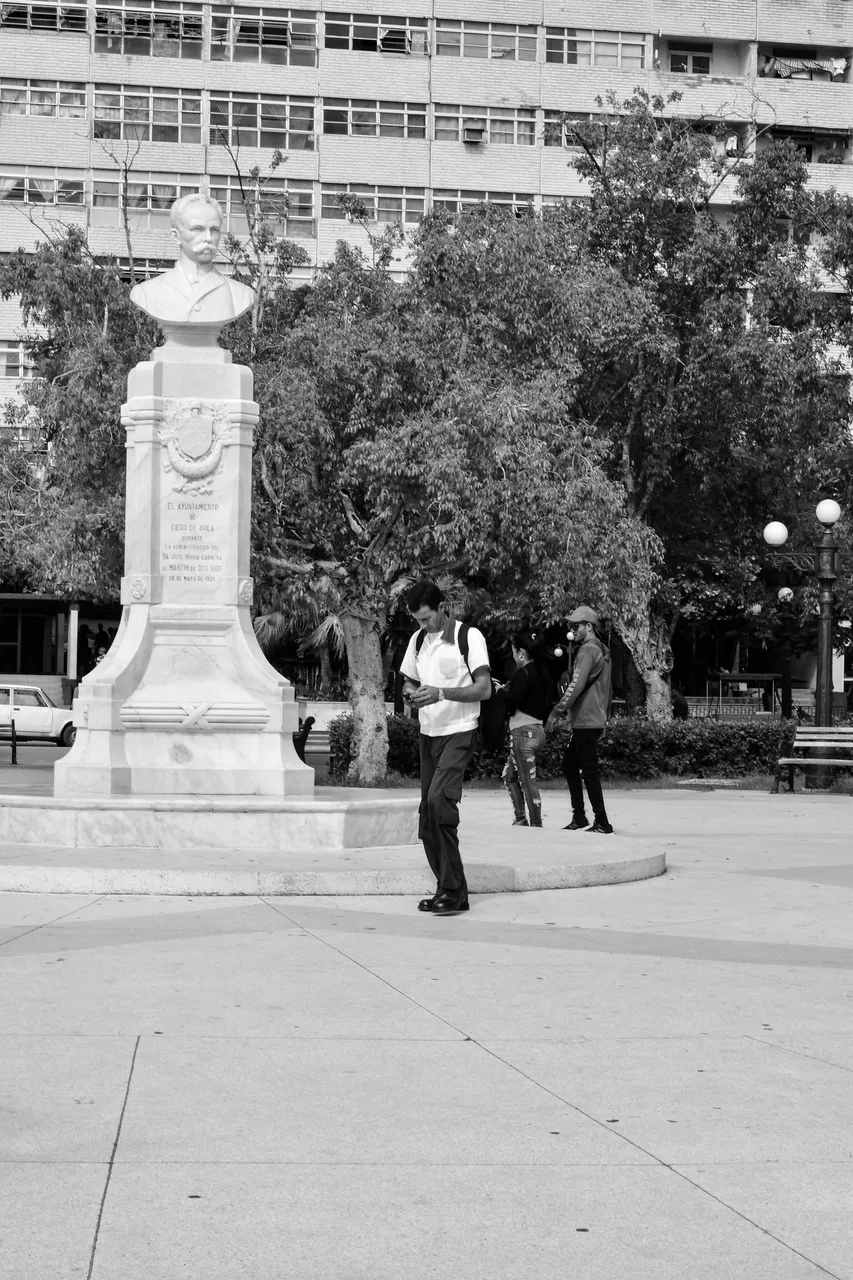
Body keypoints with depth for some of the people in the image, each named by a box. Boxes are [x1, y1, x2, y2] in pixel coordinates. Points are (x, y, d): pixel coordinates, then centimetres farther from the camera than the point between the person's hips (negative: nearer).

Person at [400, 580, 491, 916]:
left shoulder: (469, 636, -7)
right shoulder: (418, 640, 12)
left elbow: (484, 689, -12)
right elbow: (408, 682, 21)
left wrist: (441, 693, -23)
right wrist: (410, 694, -3)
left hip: (459, 733, -7)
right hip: (428, 733, 7)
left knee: (439, 800, -22)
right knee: (428, 813, 3)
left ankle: (454, 890, -18)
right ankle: (446, 890, 11)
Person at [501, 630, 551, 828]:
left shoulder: (523, 673, -14)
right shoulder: (542, 673, 12)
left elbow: (512, 702, -20)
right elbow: (547, 704, 15)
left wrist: (502, 691, -2)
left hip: (523, 732, -9)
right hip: (538, 730, 9)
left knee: (528, 781, -5)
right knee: (509, 775, 18)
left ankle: (536, 824, -4)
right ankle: (521, 819, 15)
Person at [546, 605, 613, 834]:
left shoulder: (587, 651, -13)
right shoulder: (602, 651, 17)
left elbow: (576, 686, -22)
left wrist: (557, 712, -18)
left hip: (586, 721, -10)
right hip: (596, 719, 10)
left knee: (589, 771, -7)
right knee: (569, 763, 15)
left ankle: (601, 822, -5)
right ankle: (579, 816, 16)